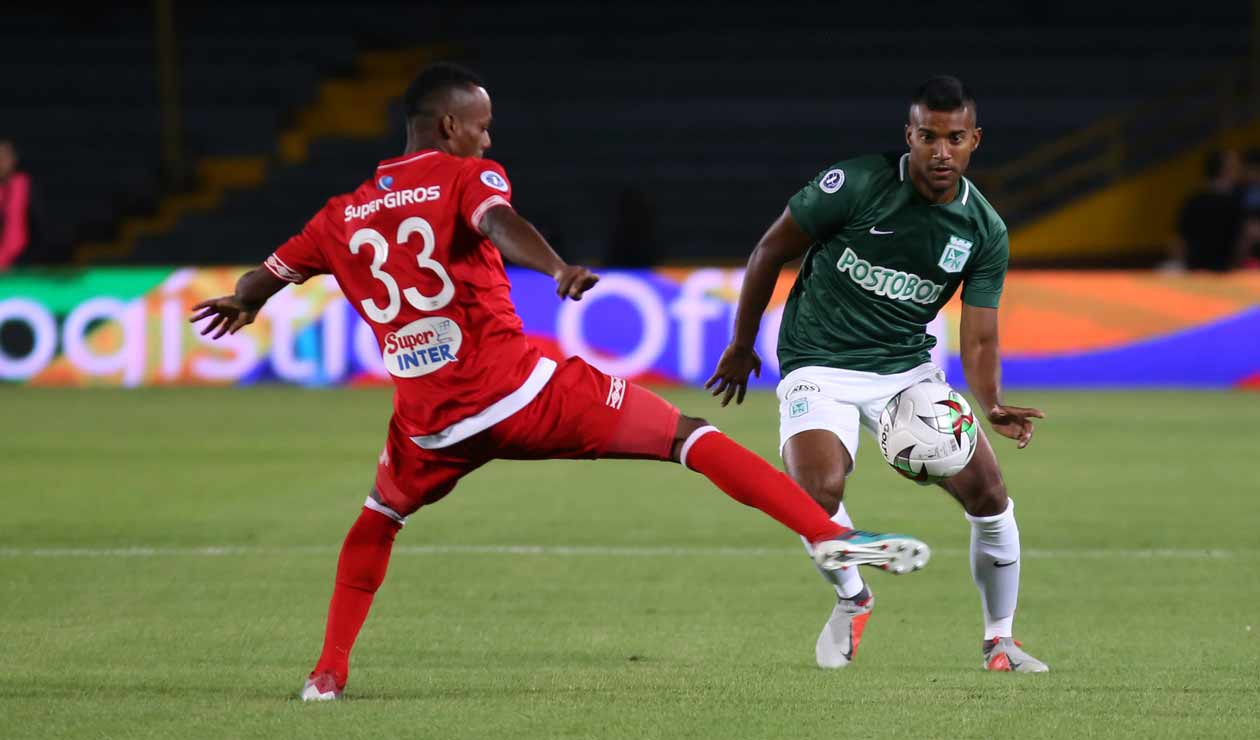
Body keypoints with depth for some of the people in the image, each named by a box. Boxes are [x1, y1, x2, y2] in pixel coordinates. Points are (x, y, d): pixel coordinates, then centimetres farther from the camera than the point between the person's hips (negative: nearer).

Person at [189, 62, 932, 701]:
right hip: (522, 388, -4)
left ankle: (329, 672, 25)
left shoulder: (343, 217, 14)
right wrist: (559, 269, -40)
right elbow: (499, 223, -22)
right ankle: (830, 534, -18)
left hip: (433, 422, 4)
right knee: (688, 435, -3)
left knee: (377, 520, 34)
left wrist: (239, 307, 48)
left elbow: (266, 276, 24)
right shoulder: (465, 177, 1)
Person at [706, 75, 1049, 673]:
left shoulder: (985, 232, -5)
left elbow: (978, 340, -4)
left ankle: (1000, 641, 14)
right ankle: (852, 600, 5)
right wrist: (741, 346, 4)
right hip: (820, 369, -3)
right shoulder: (854, 185, -17)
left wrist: (992, 406, -25)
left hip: (908, 367, 4)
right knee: (817, 492, -28)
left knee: (987, 492, -9)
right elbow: (769, 254, -4)